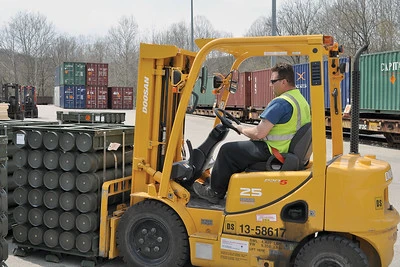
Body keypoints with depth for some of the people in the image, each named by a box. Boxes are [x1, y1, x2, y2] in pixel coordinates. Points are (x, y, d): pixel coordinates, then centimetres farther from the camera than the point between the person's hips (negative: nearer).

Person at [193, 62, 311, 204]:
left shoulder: (280, 103, -22)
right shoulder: (301, 100, 9)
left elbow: (259, 133, -25)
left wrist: (242, 129, -4)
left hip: (272, 152, -10)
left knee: (227, 150, 1)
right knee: (238, 149, 24)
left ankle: (214, 192, 14)